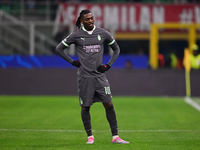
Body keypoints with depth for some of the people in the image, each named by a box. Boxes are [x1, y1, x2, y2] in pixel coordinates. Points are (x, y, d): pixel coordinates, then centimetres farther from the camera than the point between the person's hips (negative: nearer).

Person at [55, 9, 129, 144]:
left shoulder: (102, 33, 5)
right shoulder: (76, 35, -1)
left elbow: (116, 49, 18)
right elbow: (59, 48, 9)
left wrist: (109, 65, 6)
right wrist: (72, 62, 2)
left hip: (100, 76, 2)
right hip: (84, 76, -1)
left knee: (109, 105, -4)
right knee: (85, 107, 2)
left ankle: (115, 136, 0)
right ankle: (90, 136, 14)